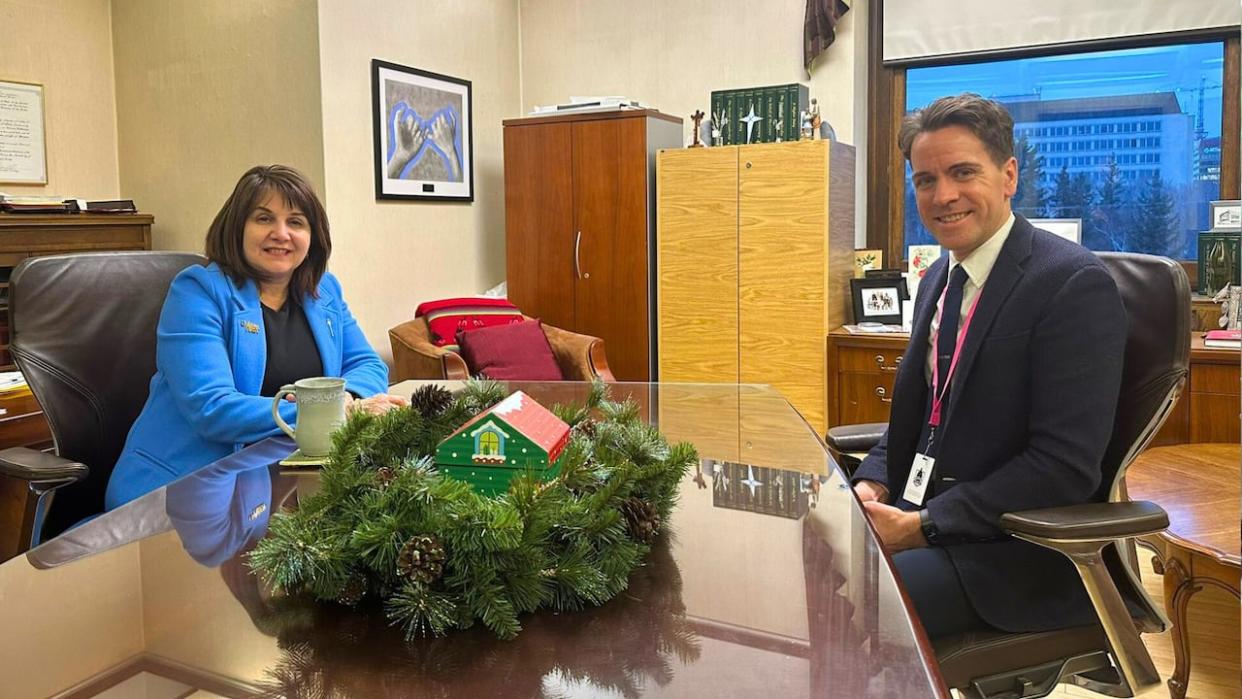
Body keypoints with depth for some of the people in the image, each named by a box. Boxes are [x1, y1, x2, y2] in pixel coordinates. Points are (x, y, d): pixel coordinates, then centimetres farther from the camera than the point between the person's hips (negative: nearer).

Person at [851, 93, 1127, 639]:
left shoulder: (1074, 284, -15)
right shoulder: (939, 278, 11)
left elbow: (1066, 466, -20)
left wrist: (924, 525, -20)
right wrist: (872, 482, 0)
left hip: (1018, 547, -7)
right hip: (915, 513, 8)